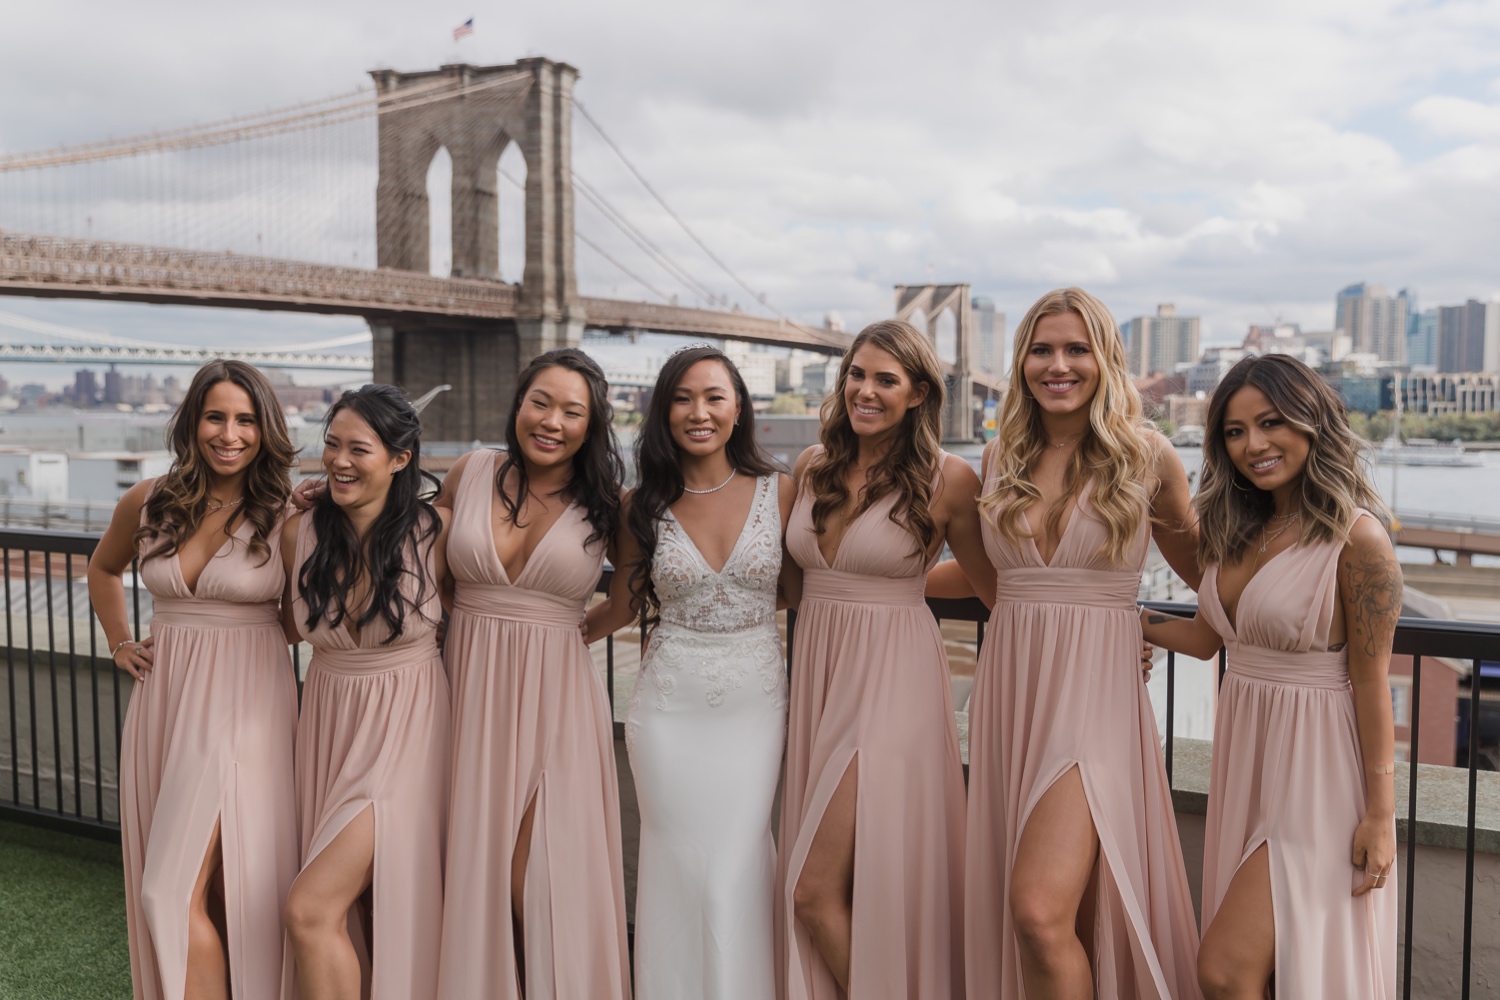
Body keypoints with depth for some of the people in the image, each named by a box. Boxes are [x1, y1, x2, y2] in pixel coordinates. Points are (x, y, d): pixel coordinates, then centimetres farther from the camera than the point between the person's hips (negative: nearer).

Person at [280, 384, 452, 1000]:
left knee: (309, 910, -11)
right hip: (329, 726, 4)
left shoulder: (434, 530, -12)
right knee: (353, 913, 9)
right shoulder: (300, 532, -3)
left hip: (405, 731, -4)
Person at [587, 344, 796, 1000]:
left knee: (736, 865, 0)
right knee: (679, 864, 6)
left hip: (755, 703, 0)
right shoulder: (644, 505, 1)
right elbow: (622, 606, 11)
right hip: (669, 707, 0)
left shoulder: (778, 492, -1)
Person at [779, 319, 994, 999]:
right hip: (817, 670, 6)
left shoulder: (946, 478, -9)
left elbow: (997, 586, 0)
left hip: (891, 684, -6)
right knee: (816, 889, 11)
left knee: (815, 889, -7)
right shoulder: (813, 467, 7)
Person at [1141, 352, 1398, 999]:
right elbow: (1204, 637, 15)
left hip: (1315, 772, -7)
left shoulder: (1356, 540, -16)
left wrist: (1380, 814, -11)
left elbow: (1371, 685, -14)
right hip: (1244, 755, 7)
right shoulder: (1238, 530, 6)